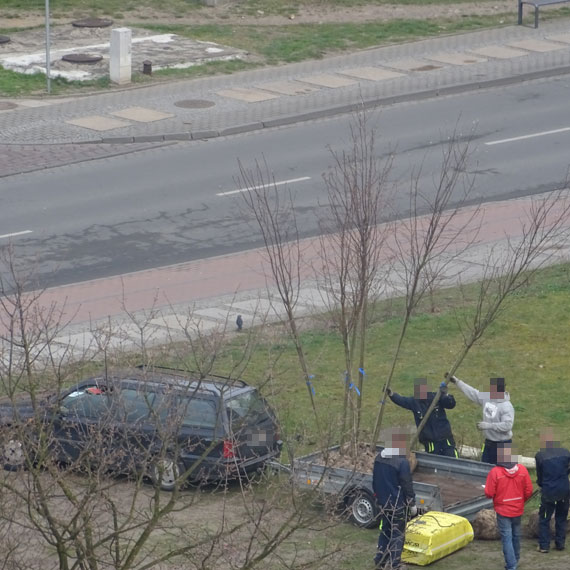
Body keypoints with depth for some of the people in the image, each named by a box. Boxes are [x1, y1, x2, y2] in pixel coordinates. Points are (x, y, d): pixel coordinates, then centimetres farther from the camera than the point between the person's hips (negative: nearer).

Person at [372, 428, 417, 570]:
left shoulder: (379, 458, 1)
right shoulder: (402, 462, -23)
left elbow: (375, 481, 13)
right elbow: (407, 486, -17)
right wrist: (412, 504, -6)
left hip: (383, 503, 7)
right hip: (398, 504, -7)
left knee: (385, 531, 20)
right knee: (397, 534, 3)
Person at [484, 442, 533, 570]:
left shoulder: (495, 472, -21)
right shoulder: (522, 470, -10)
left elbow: (489, 493, -17)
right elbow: (529, 491, -4)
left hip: (503, 511, -4)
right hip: (518, 510, 4)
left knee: (507, 538, 3)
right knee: (516, 536, 21)